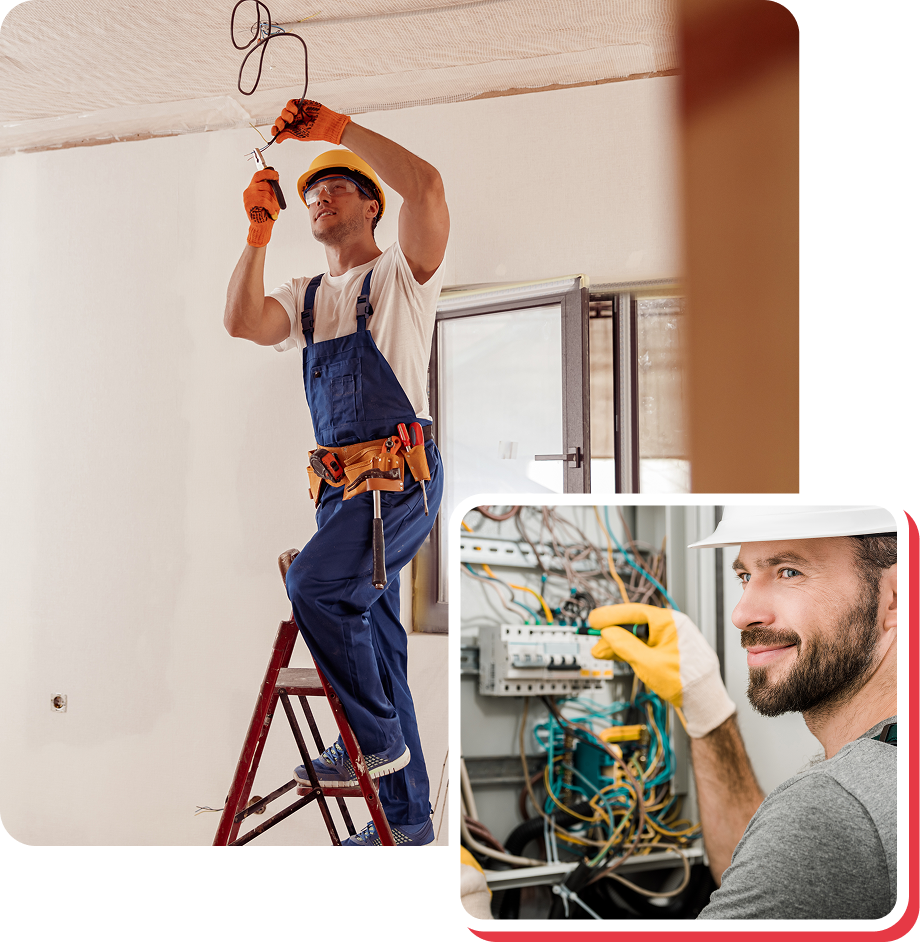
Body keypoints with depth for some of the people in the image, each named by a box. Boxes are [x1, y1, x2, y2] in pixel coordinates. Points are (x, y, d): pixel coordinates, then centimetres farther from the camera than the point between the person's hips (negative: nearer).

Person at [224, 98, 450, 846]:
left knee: (315, 584, -26)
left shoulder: (403, 273, 4)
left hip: (401, 476, -7)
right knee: (375, 641, 7)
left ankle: (375, 738, -10)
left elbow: (426, 185, -15)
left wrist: (337, 128, -12)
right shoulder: (306, 298, 20)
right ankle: (406, 815, 15)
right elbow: (242, 322, 1)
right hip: (341, 487, 7)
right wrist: (260, 231, -2)